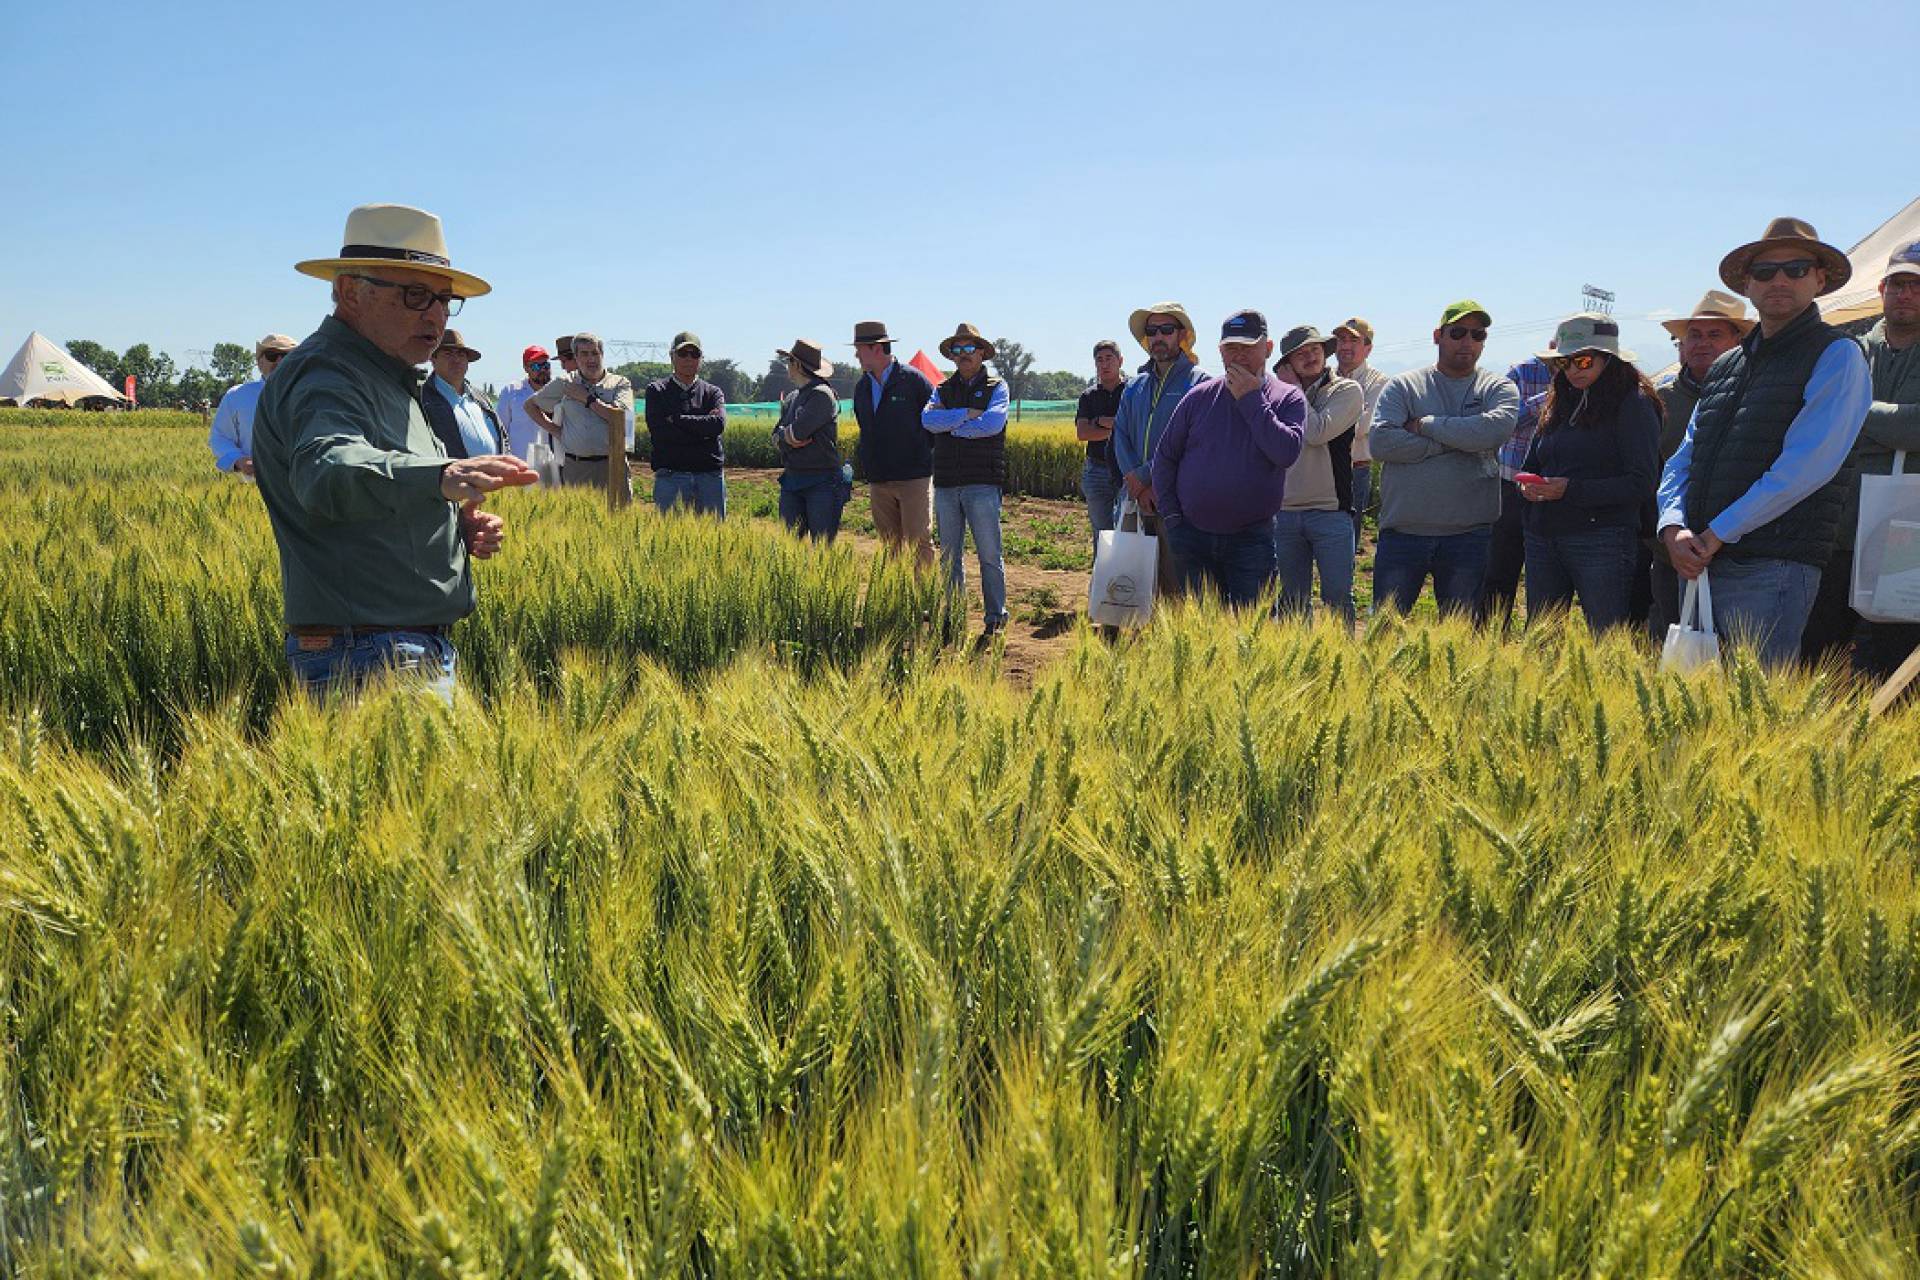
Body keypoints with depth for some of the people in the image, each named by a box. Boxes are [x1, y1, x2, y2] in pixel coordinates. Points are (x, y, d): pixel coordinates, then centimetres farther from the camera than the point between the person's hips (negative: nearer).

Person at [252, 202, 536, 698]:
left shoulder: (383, 378, 19)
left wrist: (459, 525, 5)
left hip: (414, 653, 10)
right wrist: (441, 477, -55)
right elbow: (328, 471, -37)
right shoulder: (324, 375, -14)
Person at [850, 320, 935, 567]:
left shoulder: (913, 379, -6)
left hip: (913, 478, -6)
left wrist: (921, 452, 2)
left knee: (918, 542, -6)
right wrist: (867, 466, 16)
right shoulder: (861, 387, 12)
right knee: (889, 544, 8)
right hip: (878, 480, 6)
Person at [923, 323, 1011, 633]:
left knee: (989, 554, -4)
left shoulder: (996, 387, 7)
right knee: (949, 555, 8)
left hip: (983, 482, -4)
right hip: (946, 483, 4)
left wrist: (950, 425, -4)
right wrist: (968, 414, -10)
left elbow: (993, 424, -12)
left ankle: (996, 616, 3)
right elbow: (928, 419, -4)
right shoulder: (942, 390, 16)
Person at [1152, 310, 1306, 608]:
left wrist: (1251, 401, -14)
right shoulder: (1199, 397, 5)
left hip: (1252, 539, -2)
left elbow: (1286, 452, -18)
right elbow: (1165, 457, 10)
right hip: (1193, 536, 2)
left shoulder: (1288, 398, 0)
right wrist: (1171, 516, 3)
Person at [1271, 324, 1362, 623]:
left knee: (1337, 596, -4)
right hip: (1285, 512, 4)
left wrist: (1295, 389, -6)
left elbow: (1318, 433, -15)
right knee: (1293, 599, 11)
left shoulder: (1347, 390, 1)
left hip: (1330, 511, -4)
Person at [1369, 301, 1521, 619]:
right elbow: (1381, 443, -11)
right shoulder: (1403, 385, 5)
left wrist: (1426, 424, -10)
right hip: (1402, 532, -1)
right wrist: (1458, 442, -10)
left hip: (1468, 536, 1)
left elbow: (1497, 429, -16)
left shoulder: (1499, 389, 8)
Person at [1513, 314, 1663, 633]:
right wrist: (1527, 485, -4)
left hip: (1600, 541, -6)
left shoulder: (1632, 405, -4)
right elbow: (1527, 468, 20)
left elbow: (1642, 483, -11)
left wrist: (1571, 490, -17)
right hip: (1543, 540, 7)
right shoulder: (1558, 405, 16)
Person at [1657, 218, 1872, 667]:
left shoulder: (1837, 355, -1)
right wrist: (1673, 528, -5)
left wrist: (1717, 534, -13)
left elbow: (1806, 465, -13)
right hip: (1697, 565, 7)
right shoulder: (1725, 366, 20)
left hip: (1772, 570, -6)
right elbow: (1682, 461, 15)